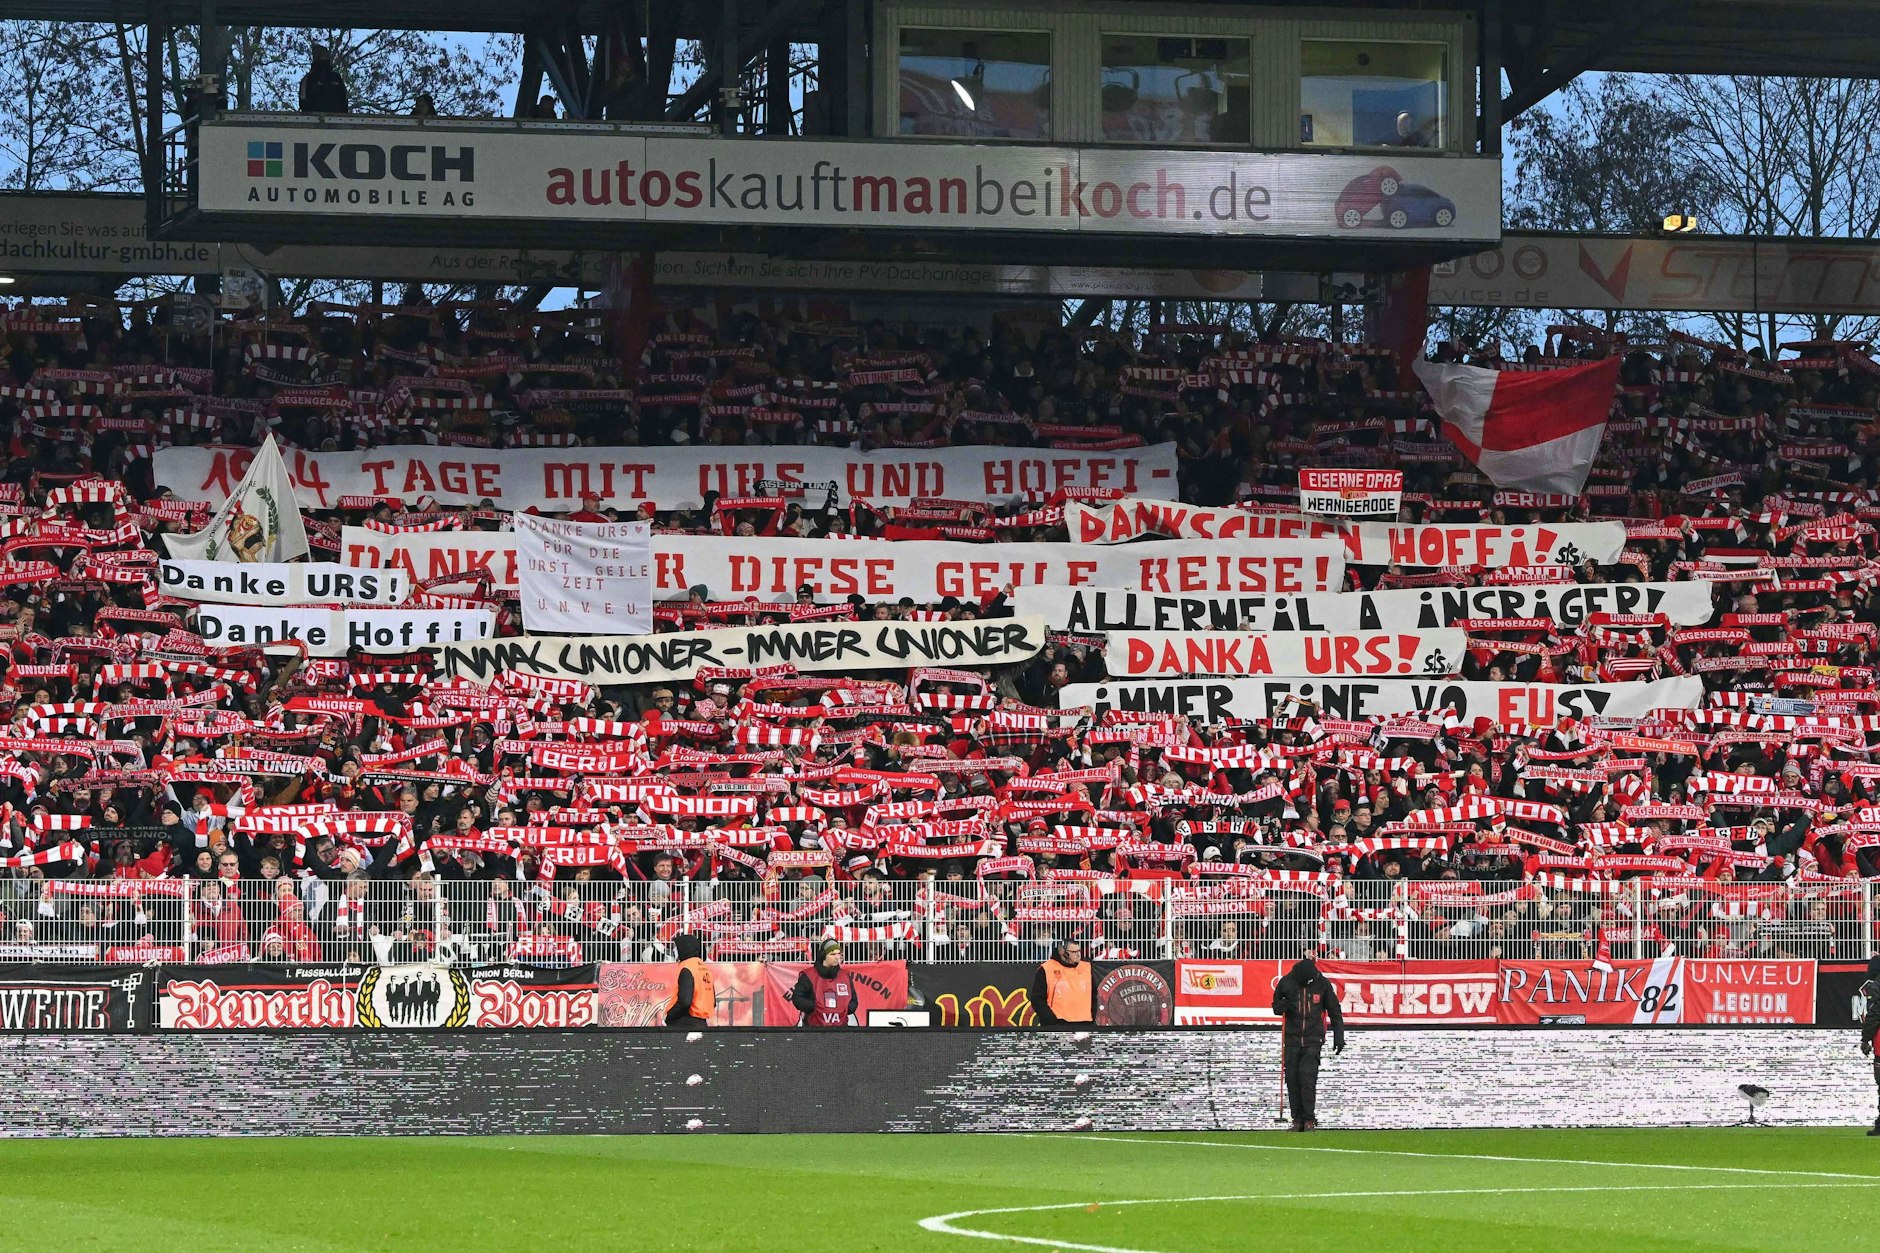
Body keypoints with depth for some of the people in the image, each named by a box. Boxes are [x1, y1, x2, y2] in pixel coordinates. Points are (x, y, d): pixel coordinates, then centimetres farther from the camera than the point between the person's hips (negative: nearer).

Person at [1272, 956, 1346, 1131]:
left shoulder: (1322, 983, 0)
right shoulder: (1286, 983, 1)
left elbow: (1335, 1012, 8)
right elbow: (1276, 1007, 12)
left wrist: (1339, 1037, 3)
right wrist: (1283, 1006, -12)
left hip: (1313, 1039, -2)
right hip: (1292, 1039, 2)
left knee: (1308, 1077, -14)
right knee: (1292, 1079, -3)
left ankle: (1310, 1120, -10)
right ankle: (1298, 1119, 5)